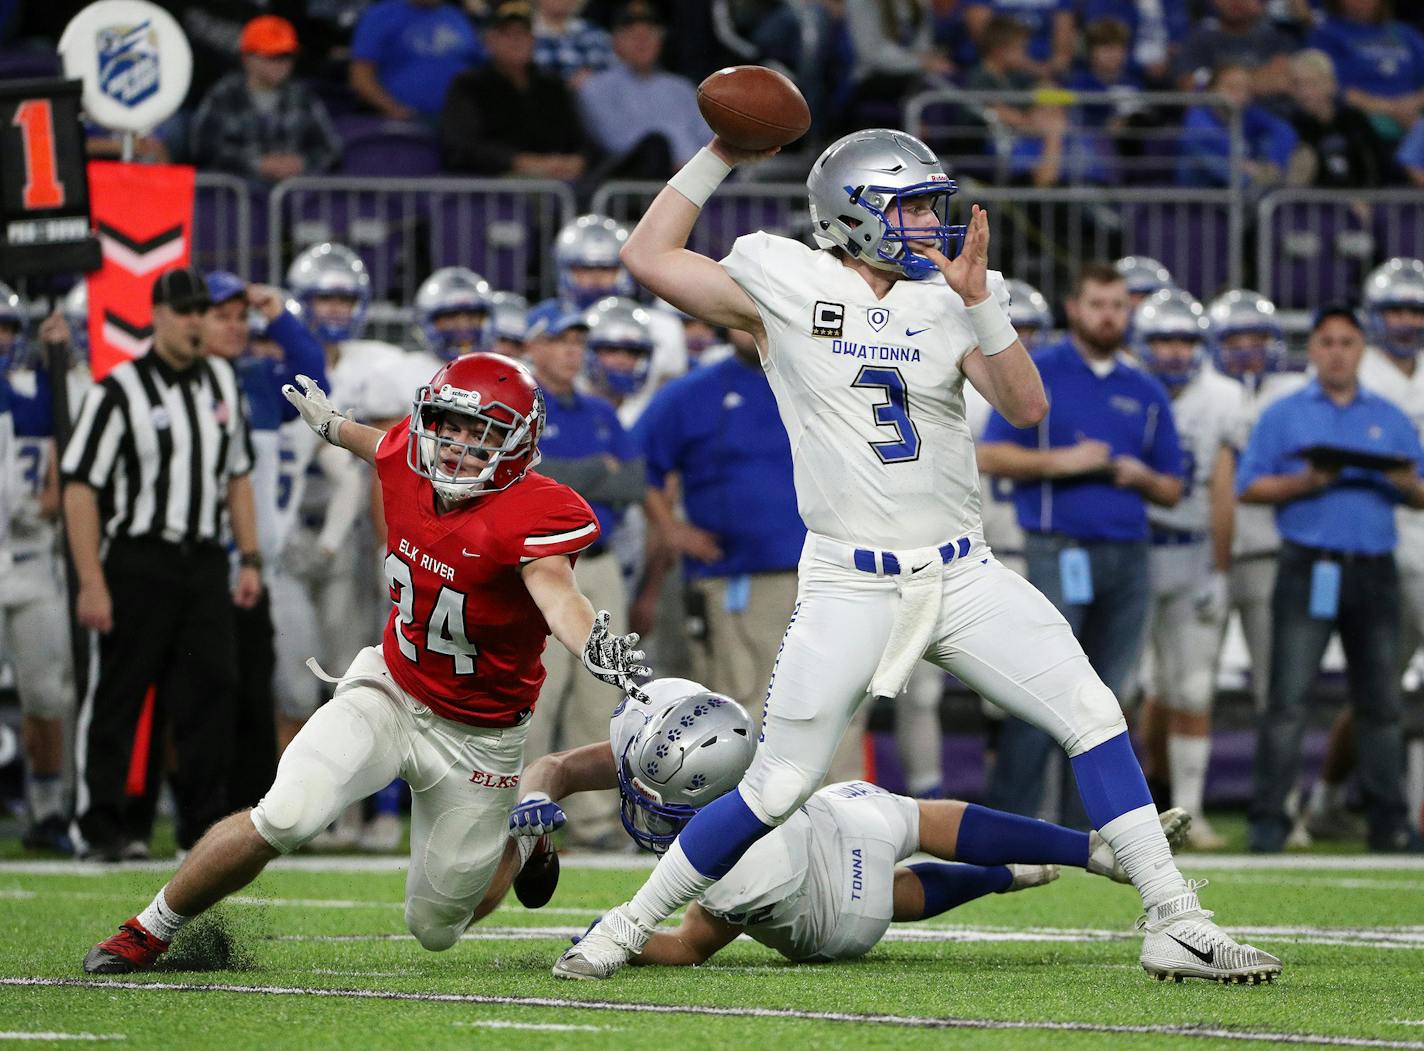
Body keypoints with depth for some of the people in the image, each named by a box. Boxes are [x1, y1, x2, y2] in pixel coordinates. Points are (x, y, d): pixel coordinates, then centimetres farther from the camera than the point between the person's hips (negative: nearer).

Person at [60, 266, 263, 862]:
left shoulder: (221, 384, 12)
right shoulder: (120, 392, -8)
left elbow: (237, 474, 20)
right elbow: (80, 489, -9)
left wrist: (250, 559, 12)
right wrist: (91, 583, -15)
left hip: (203, 562, 5)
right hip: (137, 561, -5)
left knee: (211, 690, 1)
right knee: (117, 695, 0)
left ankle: (204, 824, 8)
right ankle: (98, 825, 7)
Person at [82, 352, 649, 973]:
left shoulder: (531, 514, -27)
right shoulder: (407, 463, -10)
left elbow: (557, 593, -47)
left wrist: (594, 647, -69)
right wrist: (331, 426, 37)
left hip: (477, 736, -3)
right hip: (389, 693, 3)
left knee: (435, 930, 10)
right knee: (286, 817, -23)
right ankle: (151, 931, -2)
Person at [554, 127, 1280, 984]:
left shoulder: (948, 300, 7)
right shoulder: (784, 286, 1)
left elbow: (1027, 408, -4)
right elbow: (650, 257, 0)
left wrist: (979, 302, -15)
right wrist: (720, 157, 0)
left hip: (962, 576, 3)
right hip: (850, 585, -3)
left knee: (1095, 718, -7)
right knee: (777, 790, -5)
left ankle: (1176, 925, -3)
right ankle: (631, 927, 13)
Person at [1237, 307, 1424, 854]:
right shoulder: (1284, 416, 8)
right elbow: (1250, 487, 2)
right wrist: (1305, 482, -14)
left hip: (1374, 567, 3)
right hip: (1308, 567, -3)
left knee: (1380, 701, 3)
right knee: (1287, 699, -8)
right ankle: (1268, 817, -7)